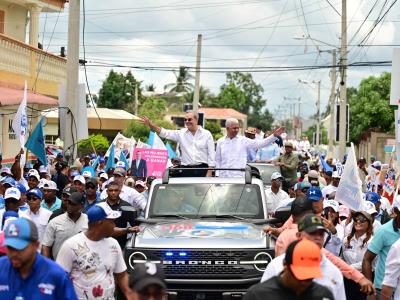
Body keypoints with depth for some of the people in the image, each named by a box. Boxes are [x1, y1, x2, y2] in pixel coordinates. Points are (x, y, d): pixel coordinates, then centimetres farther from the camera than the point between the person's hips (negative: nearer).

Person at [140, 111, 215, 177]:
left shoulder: (206, 134, 3)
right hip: (186, 170, 2)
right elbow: (165, 133, 1)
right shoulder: (181, 133, 8)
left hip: (202, 169, -2)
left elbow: (211, 154, 1)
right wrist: (150, 124, -14)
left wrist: (209, 172, -6)